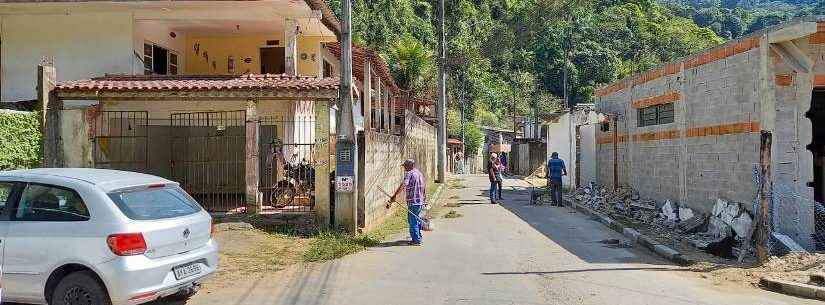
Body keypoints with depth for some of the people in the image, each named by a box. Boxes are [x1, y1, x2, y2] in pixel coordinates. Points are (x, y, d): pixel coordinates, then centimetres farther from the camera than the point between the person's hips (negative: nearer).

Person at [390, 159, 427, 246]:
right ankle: (418, 238, 28)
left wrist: (394, 196, -22)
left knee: (413, 221, -3)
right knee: (417, 220, 19)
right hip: (420, 201, 9)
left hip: (413, 202, -9)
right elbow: (424, 187, 21)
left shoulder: (409, 174, -10)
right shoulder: (420, 173, 15)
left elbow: (402, 186, -21)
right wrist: (424, 199, 28)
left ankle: (416, 240, -1)